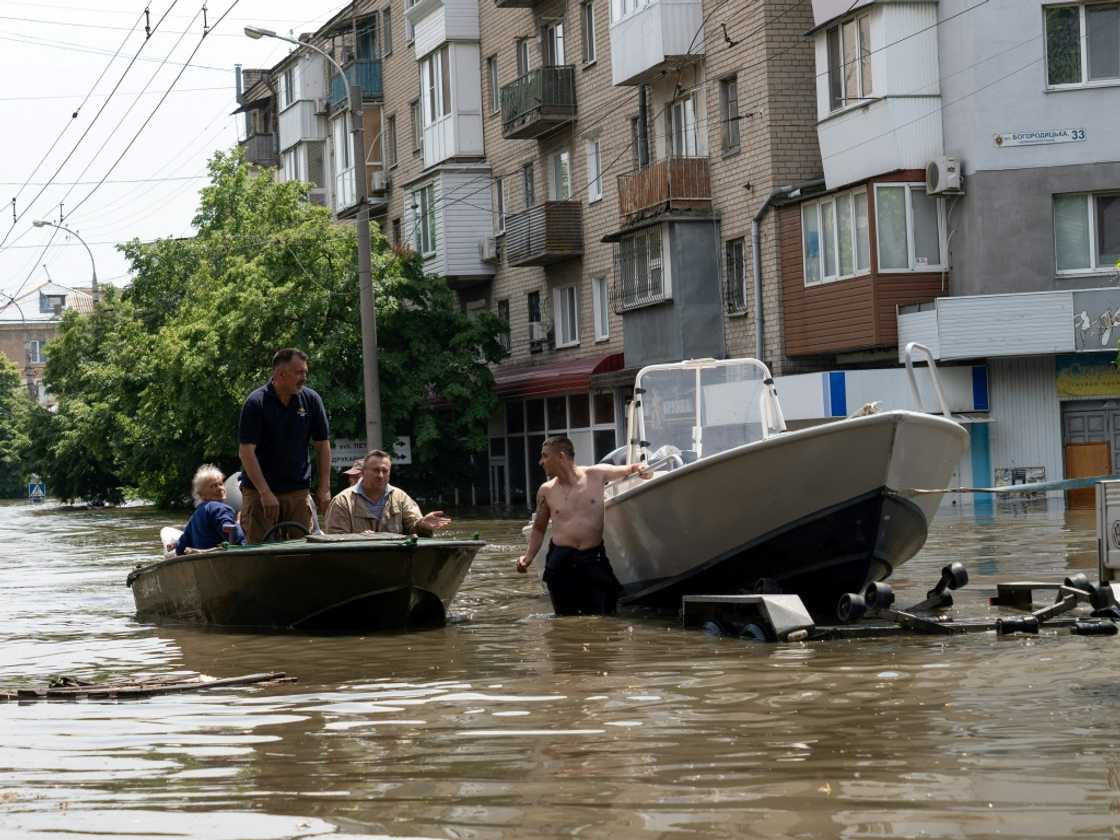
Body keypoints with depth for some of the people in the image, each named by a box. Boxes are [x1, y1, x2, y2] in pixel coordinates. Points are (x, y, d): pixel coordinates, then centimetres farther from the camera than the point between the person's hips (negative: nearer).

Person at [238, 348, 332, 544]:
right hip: (258, 491, -4)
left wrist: (324, 488, 1)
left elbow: (322, 445, 9)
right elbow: (246, 452, -14)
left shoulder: (311, 400, 2)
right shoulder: (256, 403, -10)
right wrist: (265, 493, -20)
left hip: (298, 492, 4)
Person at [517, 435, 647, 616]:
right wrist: (528, 557, 4)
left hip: (595, 559, -1)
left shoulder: (598, 475, 2)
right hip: (561, 563, 1)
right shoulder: (546, 491, 7)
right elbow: (539, 529, 18)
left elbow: (632, 469, 16)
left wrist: (640, 469, -8)